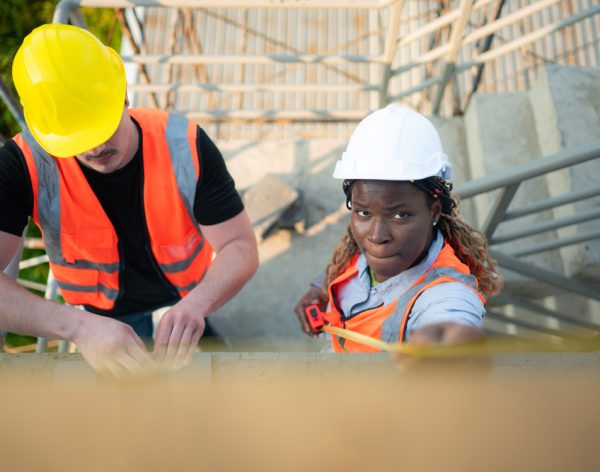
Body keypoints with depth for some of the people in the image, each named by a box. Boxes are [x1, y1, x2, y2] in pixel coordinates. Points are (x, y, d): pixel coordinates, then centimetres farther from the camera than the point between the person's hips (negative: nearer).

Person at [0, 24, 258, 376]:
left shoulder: (185, 146, -25)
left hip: (183, 306, 1)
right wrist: (79, 326, -51)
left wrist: (194, 306, -42)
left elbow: (241, 247, -23)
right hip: (100, 320, 0)